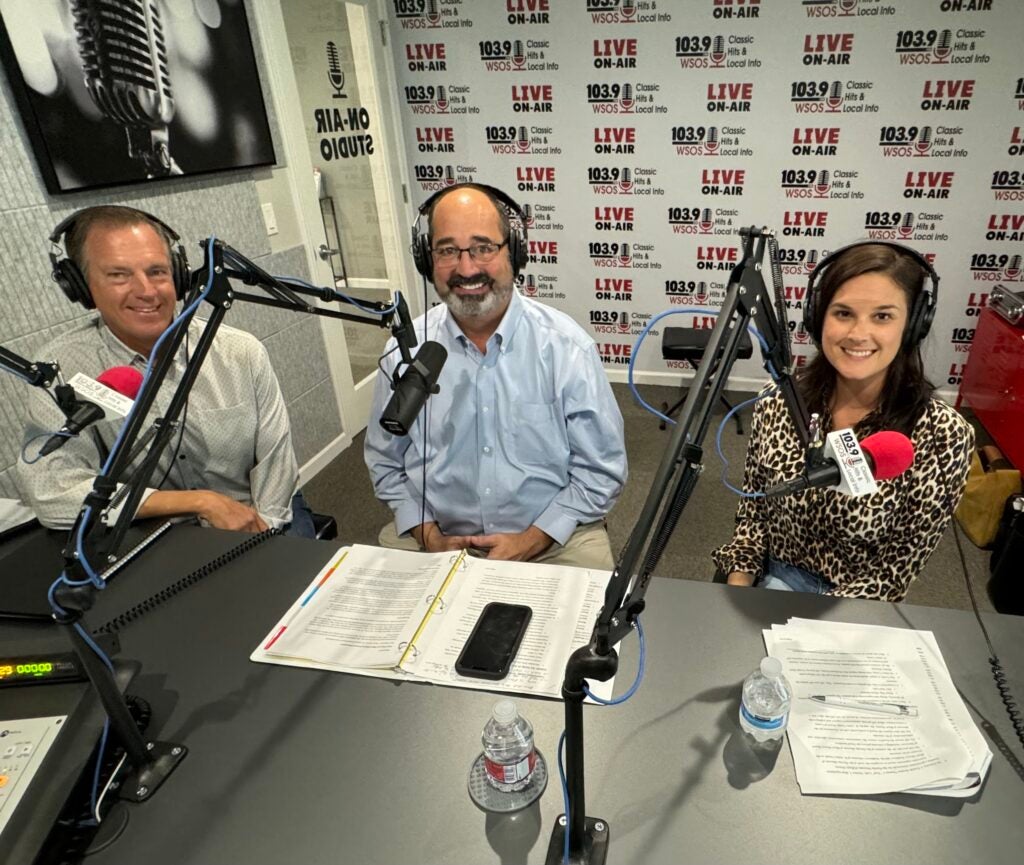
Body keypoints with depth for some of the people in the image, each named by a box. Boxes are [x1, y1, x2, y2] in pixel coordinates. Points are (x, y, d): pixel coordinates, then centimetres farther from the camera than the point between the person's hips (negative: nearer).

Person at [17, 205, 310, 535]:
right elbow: (51, 493, -21)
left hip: (254, 528, -1)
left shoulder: (242, 353, -9)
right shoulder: (63, 368, -12)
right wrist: (199, 502, -23)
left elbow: (274, 466, -5)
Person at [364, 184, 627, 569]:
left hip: (552, 536, -1)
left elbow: (601, 468, -5)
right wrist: (428, 536, -6)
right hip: (438, 535, 2)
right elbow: (385, 462, 7)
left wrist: (530, 540, -12)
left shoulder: (567, 346, -10)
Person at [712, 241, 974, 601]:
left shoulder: (942, 436, -17)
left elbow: (896, 570, -12)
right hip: (771, 578, 3)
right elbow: (753, 508, 1)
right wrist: (735, 598, -10)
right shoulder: (777, 405, -10)